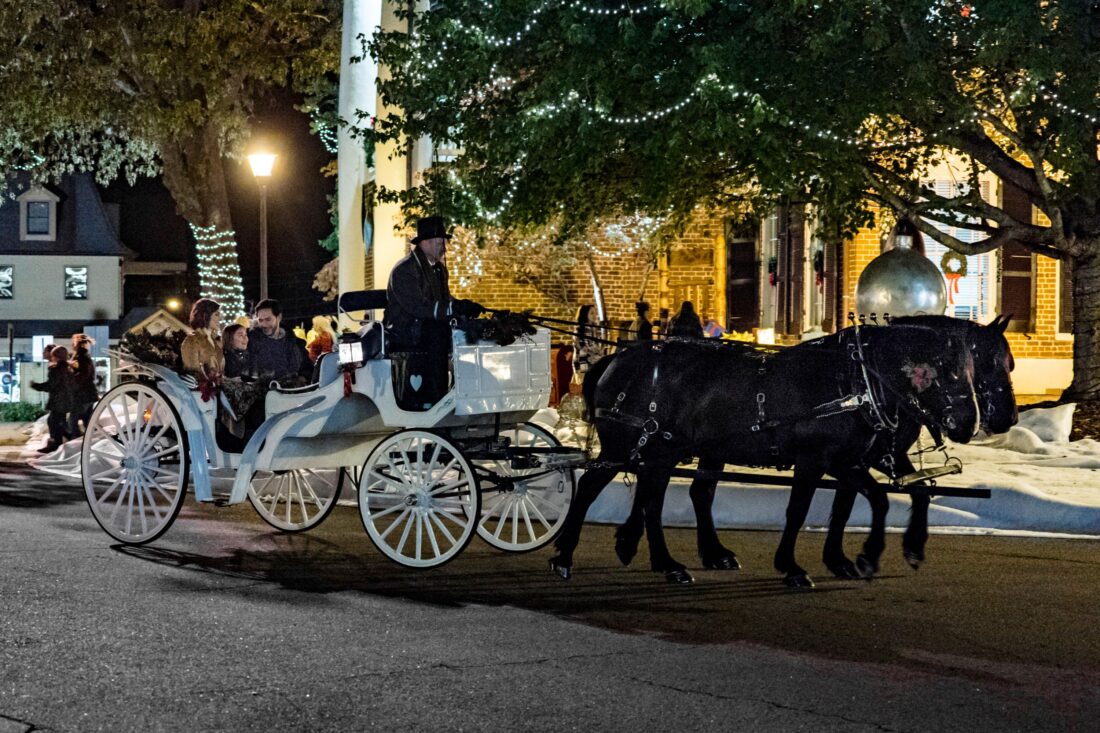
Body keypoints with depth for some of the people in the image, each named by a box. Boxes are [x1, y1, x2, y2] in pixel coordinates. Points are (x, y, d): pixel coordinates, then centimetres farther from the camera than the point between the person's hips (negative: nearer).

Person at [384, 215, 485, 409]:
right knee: (437, 332, -33)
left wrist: (466, 309, -9)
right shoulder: (404, 270, -14)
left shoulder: (439, 270, 15)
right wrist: (455, 308, -32)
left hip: (428, 330, 8)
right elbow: (416, 306, -26)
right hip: (403, 332, -8)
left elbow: (445, 302, 16)